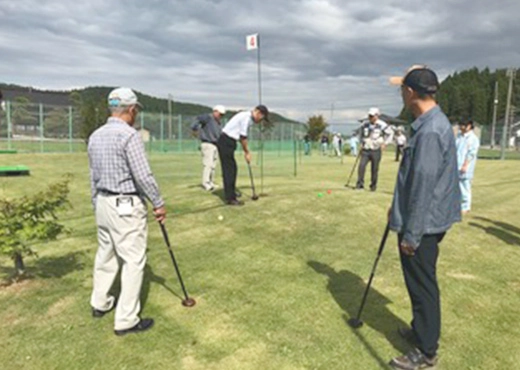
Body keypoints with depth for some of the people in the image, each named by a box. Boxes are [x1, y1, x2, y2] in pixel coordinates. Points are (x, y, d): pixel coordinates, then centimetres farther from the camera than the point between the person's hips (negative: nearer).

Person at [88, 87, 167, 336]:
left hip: (103, 203, 9)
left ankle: (100, 303, 38)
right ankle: (126, 320, 5)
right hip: (127, 206, -9)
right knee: (133, 260, -1)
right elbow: (143, 175, -20)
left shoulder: (95, 136, 8)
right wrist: (158, 203, -9)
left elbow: (94, 177, 14)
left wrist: (98, 205, 22)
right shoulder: (129, 135, -18)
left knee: (105, 254, 21)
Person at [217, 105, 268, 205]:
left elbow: (242, 137, 16)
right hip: (226, 143, -10)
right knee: (229, 170, -7)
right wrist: (247, 152, -4)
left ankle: (231, 195, 22)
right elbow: (243, 137, -14)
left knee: (232, 169, 14)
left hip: (227, 143, 10)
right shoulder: (246, 117, -16)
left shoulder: (247, 117, 15)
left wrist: (246, 151, 11)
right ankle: (230, 198, -3)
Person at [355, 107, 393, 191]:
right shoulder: (365, 124, 3)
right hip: (365, 150, 3)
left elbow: (390, 134, 5)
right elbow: (361, 133, 23)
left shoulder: (381, 125, -8)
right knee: (361, 166, -11)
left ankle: (373, 186, 16)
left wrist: (384, 143, -2)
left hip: (376, 151, -3)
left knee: (374, 169, 2)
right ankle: (360, 184, -3)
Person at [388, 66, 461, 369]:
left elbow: (424, 186, -25)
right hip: (422, 221, 10)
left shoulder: (430, 131, -24)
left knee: (423, 286, 4)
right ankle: (422, 330, 40)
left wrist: (411, 234, -20)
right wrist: (398, 208, 22)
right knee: (420, 283, 22)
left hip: (422, 225, -10)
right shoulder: (431, 123, 9)